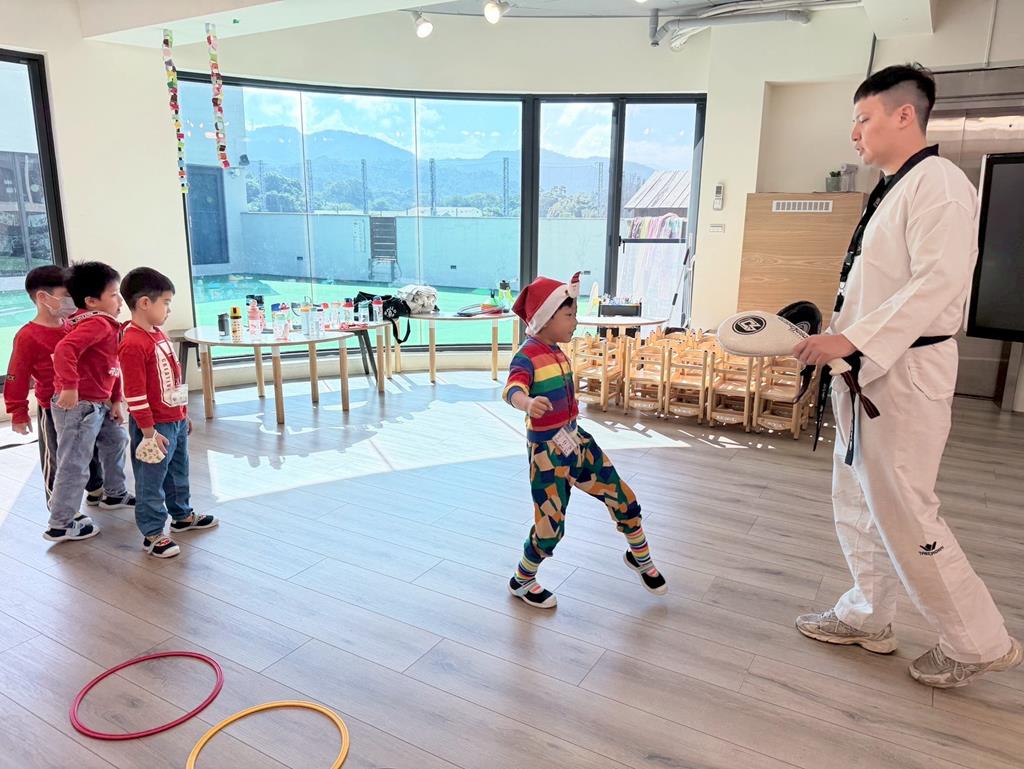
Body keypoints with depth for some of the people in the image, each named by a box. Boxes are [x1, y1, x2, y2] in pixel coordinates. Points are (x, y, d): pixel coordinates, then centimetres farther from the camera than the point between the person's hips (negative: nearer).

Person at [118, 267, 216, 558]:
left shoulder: (158, 334, 8)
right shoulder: (133, 344, -22)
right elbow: (135, 394, -22)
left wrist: (184, 414, 21)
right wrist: (149, 432, -19)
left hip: (176, 421, 9)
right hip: (155, 426, -9)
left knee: (178, 473, 23)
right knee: (151, 481, 5)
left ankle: (182, 515, 40)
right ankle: (152, 534, 16)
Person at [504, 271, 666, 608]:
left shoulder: (555, 351, 4)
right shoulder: (527, 357, -21)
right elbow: (513, 390, -40)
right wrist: (528, 403, -60)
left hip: (576, 441, 8)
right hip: (547, 452, -8)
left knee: (623, 499, 11)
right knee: (551, 525, 1)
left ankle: (640, 557, 38)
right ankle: (521, 581, 29)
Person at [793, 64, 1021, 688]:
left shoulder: (938, 183, -14)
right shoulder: (892, 191, 16)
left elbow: (936, 286, -24)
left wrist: (850, 339, -26)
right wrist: (830, 336, 12)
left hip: (905, 373, -10)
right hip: (868, 370, 10)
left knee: (903, 513, -3)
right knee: (858, 501, 16)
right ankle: (869, 617, 32)